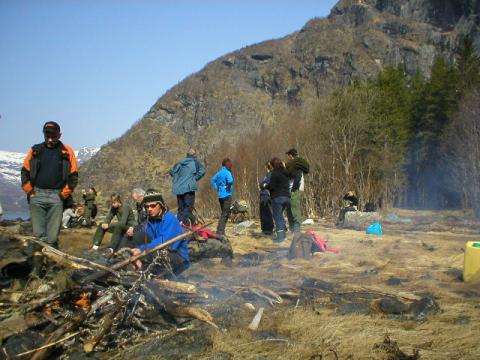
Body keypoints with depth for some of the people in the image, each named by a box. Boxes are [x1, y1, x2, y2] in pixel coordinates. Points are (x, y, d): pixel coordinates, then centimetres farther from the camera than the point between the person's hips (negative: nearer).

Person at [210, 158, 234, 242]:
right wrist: (228, 186, -12)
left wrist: (217, 188, 10)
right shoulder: (227, 172, -13)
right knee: (225, 214, -6)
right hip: (227, 195, -8)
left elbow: (212, 180, 19)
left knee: (223, 214, 17)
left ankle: (220, 232, 20)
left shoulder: (220, 172, 12)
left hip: (220, 196, 9)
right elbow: (230, 181, -31)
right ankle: (220, 233, -11)